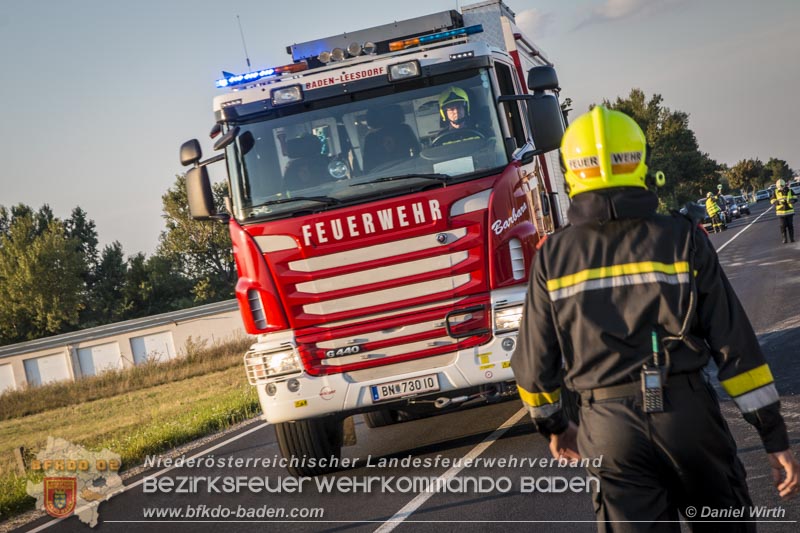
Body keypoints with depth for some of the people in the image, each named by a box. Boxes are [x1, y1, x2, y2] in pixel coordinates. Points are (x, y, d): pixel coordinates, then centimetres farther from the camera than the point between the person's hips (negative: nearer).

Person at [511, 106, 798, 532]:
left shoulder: (552, 258, -2)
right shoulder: (683, 240, -5)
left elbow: (535, 363, 4)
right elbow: (735, 345, -7)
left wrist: (552, 426, 23)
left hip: (609, 428, 1)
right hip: (686, 414, 0)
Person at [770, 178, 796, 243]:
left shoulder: (790, 191, 0)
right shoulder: (776, 192, -2)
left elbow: (795, 199, 0)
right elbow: (772, 201, -6)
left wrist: (792, 200, -23)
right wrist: (779, 202, -24)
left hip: (789, 211, 1)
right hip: (781, 212, -1)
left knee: (790, 225, 4)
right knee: (783, 226, -2)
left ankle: (792, 238, 10)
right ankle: (784, 239, 4)